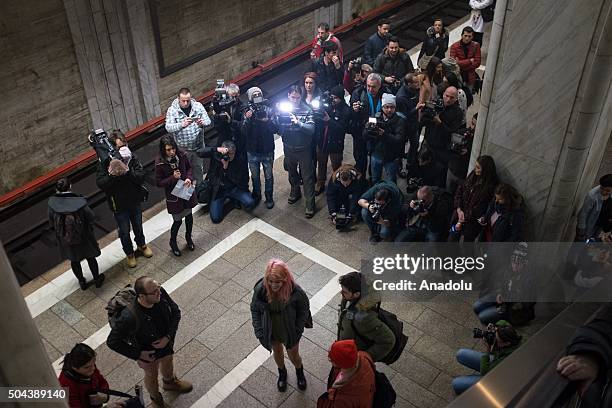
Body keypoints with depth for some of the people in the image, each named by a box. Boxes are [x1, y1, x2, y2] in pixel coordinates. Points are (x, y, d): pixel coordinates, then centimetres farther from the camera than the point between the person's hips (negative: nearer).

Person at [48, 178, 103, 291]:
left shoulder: (52, 204, -21)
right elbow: (91, 217, -19)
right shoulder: (80, 202, -28)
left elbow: (52, 224, -11)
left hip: (66, 240, 2)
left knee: (74, 260, 26)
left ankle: (82, 282, 45)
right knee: (90, 257, 24)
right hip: (84, 238, -2)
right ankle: (97, 279, 42)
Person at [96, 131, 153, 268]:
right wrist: (112, 175, -37)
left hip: (134, 200, 2)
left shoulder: (131, 157, -13)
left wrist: (128, 171, -33)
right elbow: (100, 183, -22)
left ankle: (142, 245, 52)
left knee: (138, 226, 25)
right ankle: (129, 253, 39)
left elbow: (141, 176, -17)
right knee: (124, 232, 14)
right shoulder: (105, 162, -19)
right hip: (118, 204, -2)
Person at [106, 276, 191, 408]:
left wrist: (168, 336, -21)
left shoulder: (161, 294, -30)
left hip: (166, 342, 4)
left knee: (168, 364, 33)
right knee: (152, 375, 27)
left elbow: (175, 312, -12)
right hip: (147, 352, -4)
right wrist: (137, 355, -23)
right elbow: (112, 342, -28)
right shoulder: (129, 317, -43)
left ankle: (170, 382, 68)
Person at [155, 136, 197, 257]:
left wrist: (189, 178, -14)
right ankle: (173, 242, 37)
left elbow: (189, 168, 5)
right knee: (178, 220, 9)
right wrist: (173, 177, -27)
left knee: (189, 215, 20)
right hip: (173, 195, -3)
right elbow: (159, 182, -15)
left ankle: (188, 238, 47)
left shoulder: (181, 156, -13)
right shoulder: (160, 163, -22)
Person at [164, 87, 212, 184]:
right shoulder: (172, 110, -12)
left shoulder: (198, 106, -6)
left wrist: (202, 123, -30)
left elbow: (208, 121, -5)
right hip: (182, 148, -2)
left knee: (199, 168, 19)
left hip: (198, 145, 2)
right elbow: (168, 128, -21)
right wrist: (181, 125, -40)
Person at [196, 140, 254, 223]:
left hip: (234, 188, 1)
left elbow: (239, 180, -16)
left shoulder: (240, 158, -14)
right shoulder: (216, 154, -11)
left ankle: (234, 199, 11)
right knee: (215, 218, -12)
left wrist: (226, 167, -29)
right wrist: (217, 149, -35)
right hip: (217, 189, 0)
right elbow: (199, 152, -25)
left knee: (250, 203, -24)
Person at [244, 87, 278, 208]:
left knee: (268, 176, 13)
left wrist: (267, 120, -30)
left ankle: (269, 197, 30)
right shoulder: (247, 113, -6)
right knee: (255, 176, 18)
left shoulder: (268, 111, -8)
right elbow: (244, 132, -15)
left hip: (267, 151, -1)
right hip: (252, 151, 1)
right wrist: (247, 119, -30)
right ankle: (256, 195, 38)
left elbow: (275, 129, -14)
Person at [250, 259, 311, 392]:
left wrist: (298, 330, -13)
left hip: (290, 331, -1)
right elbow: (255, 309, -9)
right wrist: (259, 331, -11)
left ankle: (299, 371, 58)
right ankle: (282, 373, 61)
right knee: (277, 352, 28)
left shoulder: (295, 291, -32)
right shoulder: (260, 289, -28)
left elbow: (304, 309, -12)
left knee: (294, 356, 22)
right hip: (271, 331, 1)